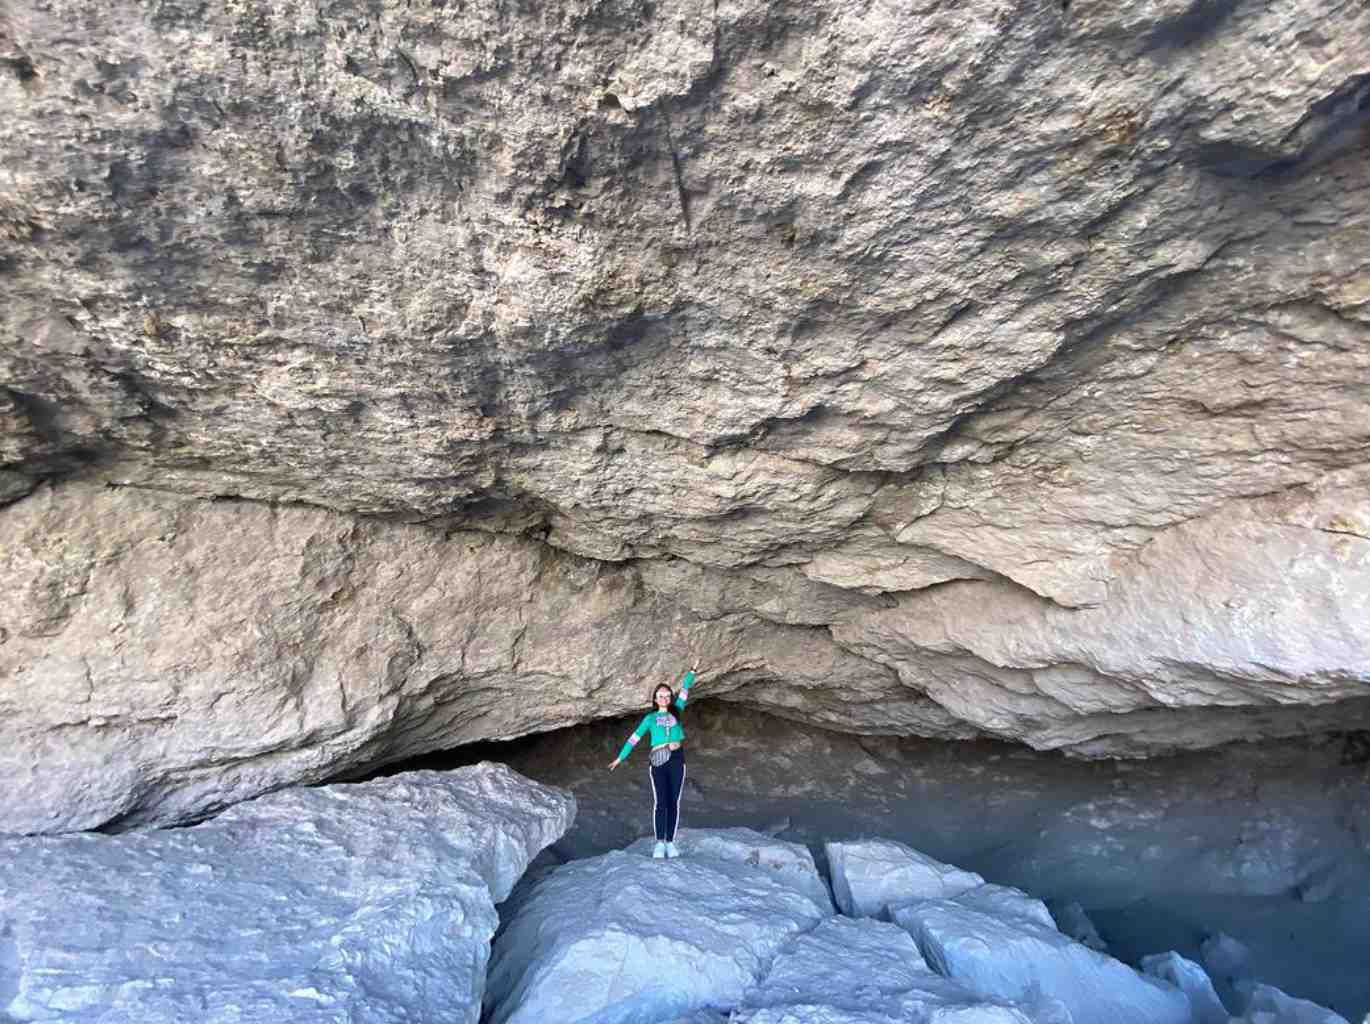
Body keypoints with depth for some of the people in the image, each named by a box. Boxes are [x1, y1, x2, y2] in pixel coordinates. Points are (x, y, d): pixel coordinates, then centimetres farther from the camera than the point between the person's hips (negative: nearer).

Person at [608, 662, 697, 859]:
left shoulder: (676, 712, 16)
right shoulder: (650, 717, 12)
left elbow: (684, 690, 17)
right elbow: (634, 738, 10)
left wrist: (692, 671, 14)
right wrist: (620, 758, 7)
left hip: (677, 759, 2)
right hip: (658, 761, -2)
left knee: (673, 802, 1)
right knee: (661, 802, -7)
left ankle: (670, 843, 3)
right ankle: (659, 843, -6)